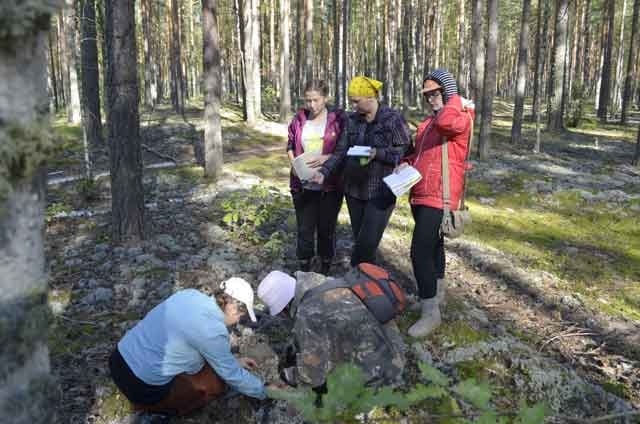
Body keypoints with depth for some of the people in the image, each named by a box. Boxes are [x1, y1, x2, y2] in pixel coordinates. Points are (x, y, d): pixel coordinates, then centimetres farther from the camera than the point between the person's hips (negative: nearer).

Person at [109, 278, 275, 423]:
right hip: (141, 387, -8)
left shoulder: (190, 294, 1)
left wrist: (234, 361, 23)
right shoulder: (214, 330, -20)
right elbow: (232, 376, -5)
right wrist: (262, 391, 12)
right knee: (217, 381, 9)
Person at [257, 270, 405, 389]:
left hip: (381, 368, -8)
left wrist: (286, 376, 1)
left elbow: (311, 376, -17)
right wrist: (294, 351, 19)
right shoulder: (316, 283, -4)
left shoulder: (308, 316, -28)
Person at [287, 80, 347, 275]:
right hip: (303, 185, 2)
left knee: (327, 229, 11)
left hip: (330, 185, -2)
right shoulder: (299, 119, 3)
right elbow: (290, 146, 15)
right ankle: (304, 271, 24)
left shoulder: (339, 118, -6)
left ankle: (325, 271, 28)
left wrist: (327, 158, -20)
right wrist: (294, 162, -4)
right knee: (304, 229, 8)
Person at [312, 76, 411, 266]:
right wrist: (324, 171, -7)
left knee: (367, 243, -9)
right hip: (354, 190, 6)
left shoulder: (393, 119, -7)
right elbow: (341, 152, 7)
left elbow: (405, 151, -9)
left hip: (381, 192, -5)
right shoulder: (352, 120, 9)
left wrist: (378, 153, -22)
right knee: (360, 242, 11)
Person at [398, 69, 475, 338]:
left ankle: (430, 313, -4)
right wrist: (407, 163, 8)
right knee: (432, 243, 22)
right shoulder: (428, 122, 17)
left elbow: (447, 122, -34)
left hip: (439, 197, -9)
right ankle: (437, 290, 41)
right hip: (420, 194, 9)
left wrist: (456, 101, -15)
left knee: (420, 251, -14)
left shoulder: (461, 117, -9)